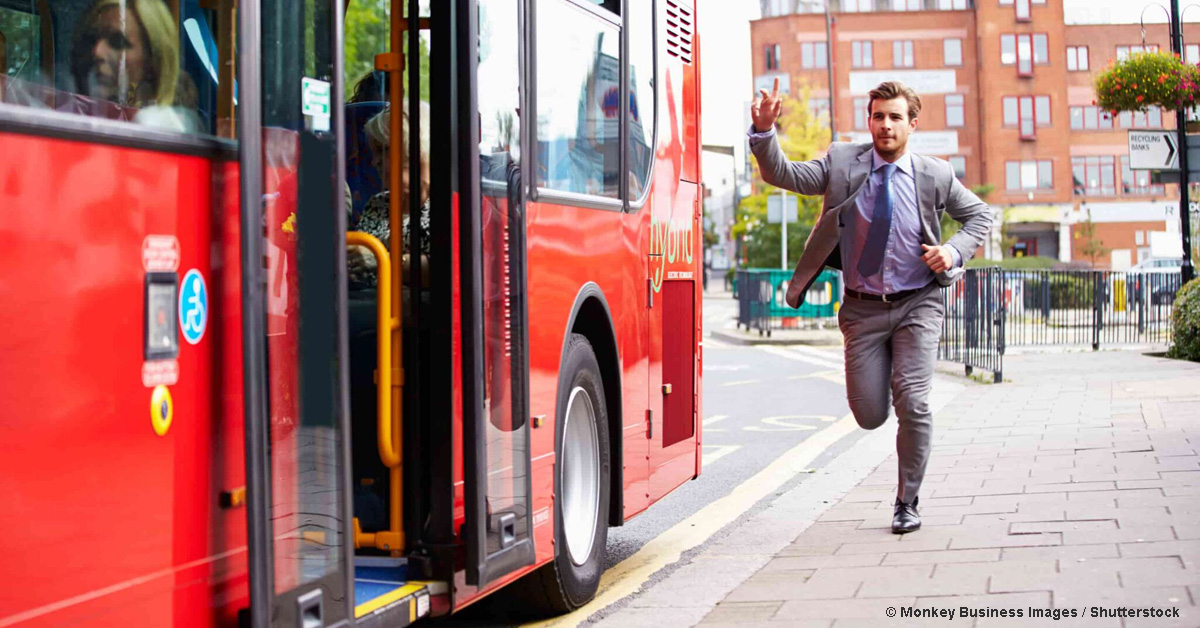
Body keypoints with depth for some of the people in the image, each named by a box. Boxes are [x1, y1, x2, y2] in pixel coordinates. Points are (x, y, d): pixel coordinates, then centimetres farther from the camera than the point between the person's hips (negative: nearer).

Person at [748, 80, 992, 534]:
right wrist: (764, 131, -28)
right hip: (863, 309, 1)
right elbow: (783, 174, -9)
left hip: (917, 307, -1)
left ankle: (907, 502, 5)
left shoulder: (935, 176, -3)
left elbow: (979, 215, 11)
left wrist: (956, 251, -9)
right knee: (869, 416, 1)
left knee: (912, 402, -14)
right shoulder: (842, 163, -3)